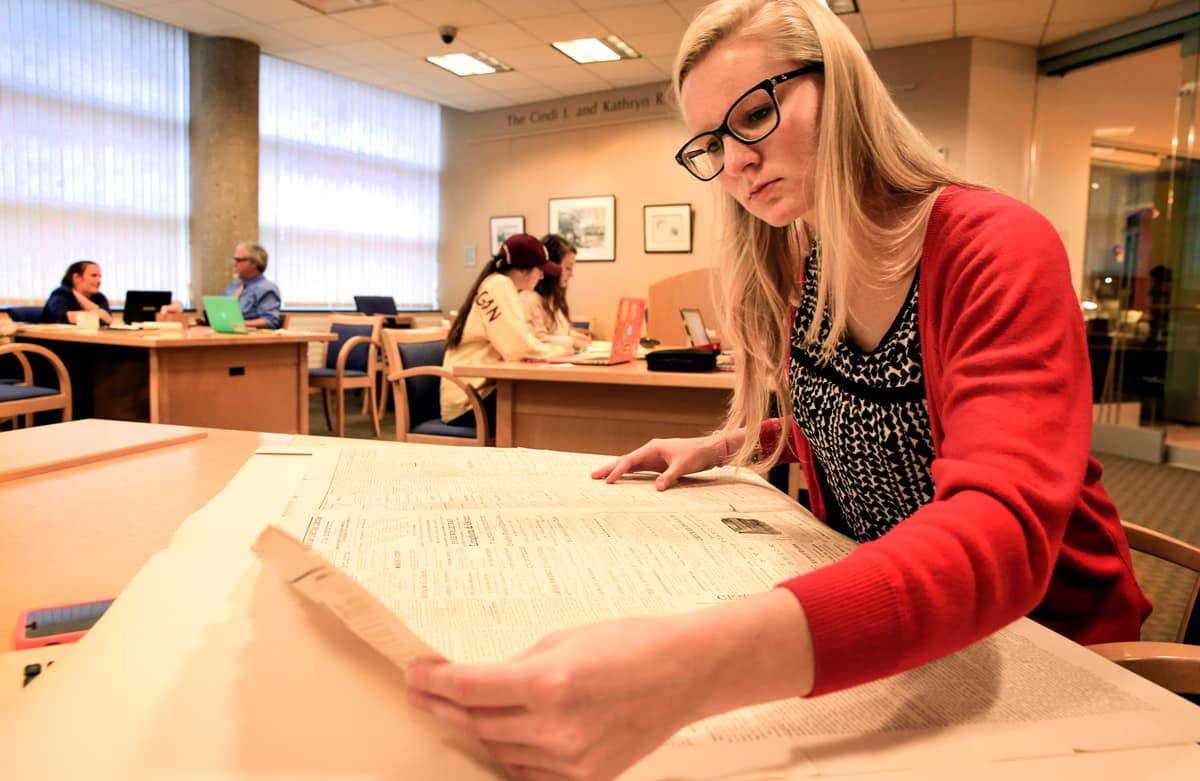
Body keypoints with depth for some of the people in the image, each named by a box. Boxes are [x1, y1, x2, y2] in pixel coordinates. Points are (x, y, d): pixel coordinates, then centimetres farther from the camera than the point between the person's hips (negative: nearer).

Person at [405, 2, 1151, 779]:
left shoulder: (1000, 247, -23)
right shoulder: (790, 270, -2)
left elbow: (1001, 531, -38)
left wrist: (703, 665, -53)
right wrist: (730, 444, -4)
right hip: (870, 618, 5)